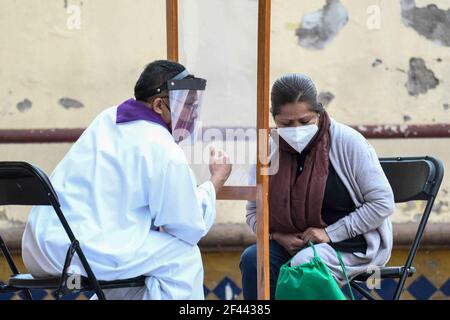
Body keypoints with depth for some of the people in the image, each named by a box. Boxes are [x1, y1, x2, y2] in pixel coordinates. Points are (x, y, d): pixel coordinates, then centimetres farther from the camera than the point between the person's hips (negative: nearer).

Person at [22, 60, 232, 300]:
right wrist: (216, 180, 13)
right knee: (184, 255, 4)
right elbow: (192, 228, -2)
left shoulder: (107, 119, 13)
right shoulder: (165, 152, -11)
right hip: (90, 255, -9)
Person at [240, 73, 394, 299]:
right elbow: (253, 212, 10)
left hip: (351, 245, -4)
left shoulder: (347, 142, -13)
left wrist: (330, 233, -16)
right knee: (252, 259, -26)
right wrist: (277, 236, -12)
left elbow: (383, 202, -11)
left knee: (303, 264, -35)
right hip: (289, 245, 4)